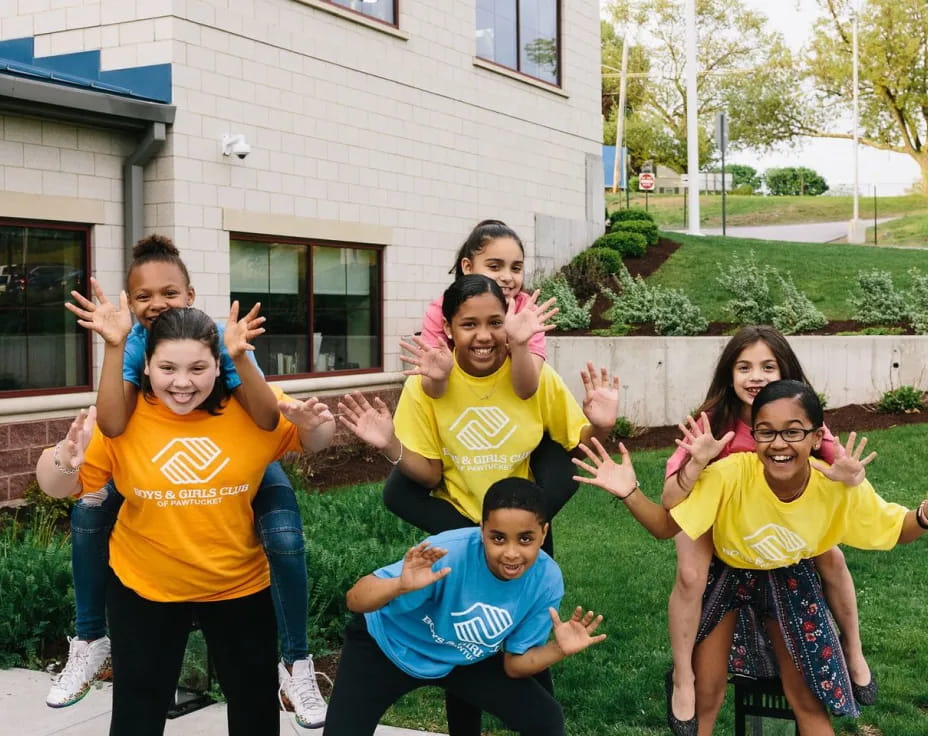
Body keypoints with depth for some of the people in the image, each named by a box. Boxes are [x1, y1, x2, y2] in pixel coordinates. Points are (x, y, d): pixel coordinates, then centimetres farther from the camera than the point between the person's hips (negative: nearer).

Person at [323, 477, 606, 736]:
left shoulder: (546, 581, -23)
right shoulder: (448, 554, -36)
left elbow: (514, 664, -10)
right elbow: (356, 600, -37)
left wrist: (559, 649, -29)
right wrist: (401, 585, -56)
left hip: (465, 659, 4)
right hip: (389, 644, -3)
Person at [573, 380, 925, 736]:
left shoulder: (840, 486, -29)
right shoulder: (729, 474, -35)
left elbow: (896, 529, -12)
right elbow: (665, 527, -27)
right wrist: (629, 493, -47)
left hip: (790, 579, 2)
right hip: (727, 575, -1)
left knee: (808, 696, 9)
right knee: (706, 693, 3)